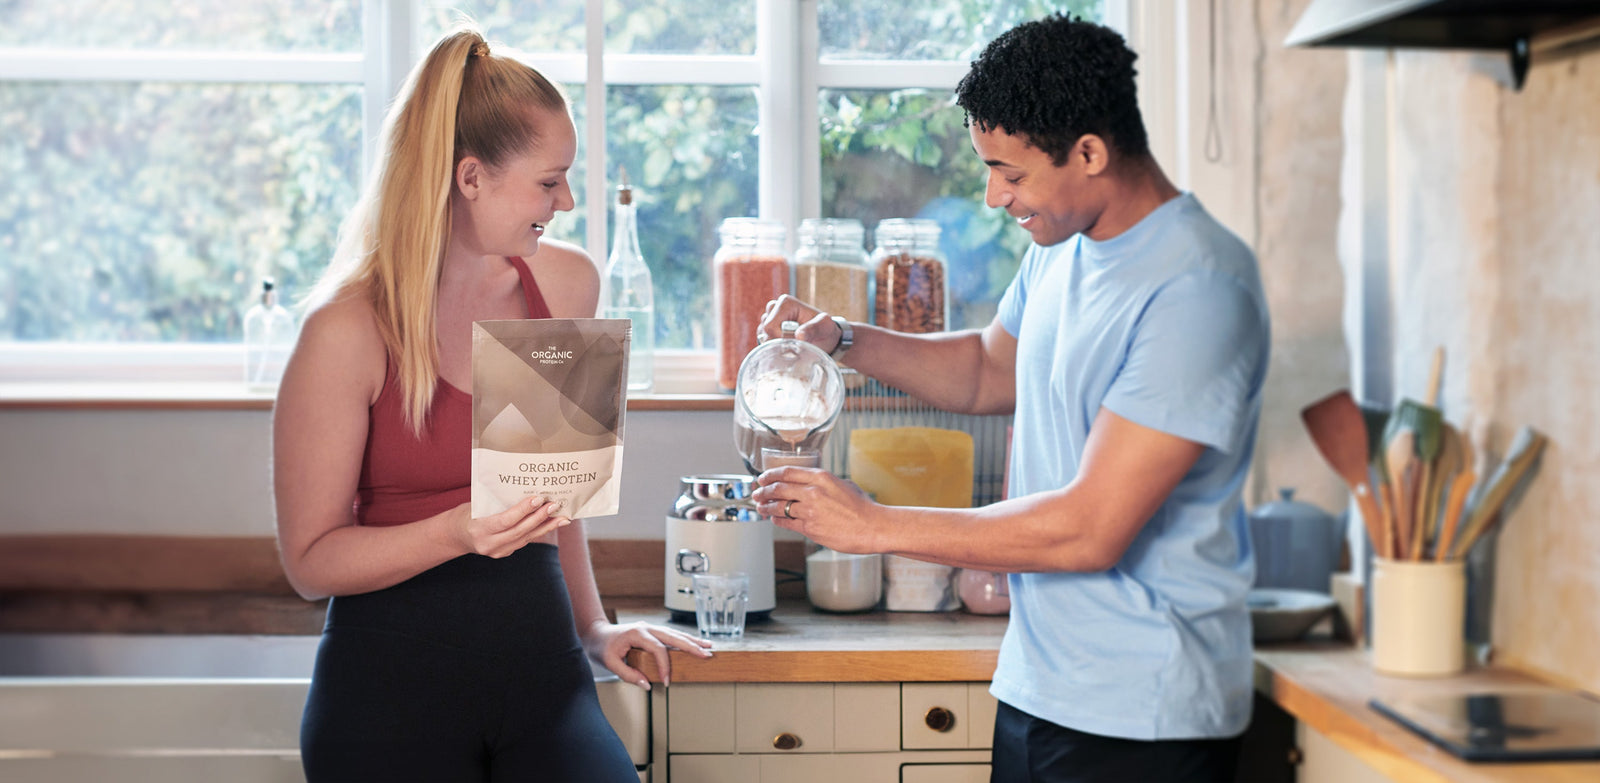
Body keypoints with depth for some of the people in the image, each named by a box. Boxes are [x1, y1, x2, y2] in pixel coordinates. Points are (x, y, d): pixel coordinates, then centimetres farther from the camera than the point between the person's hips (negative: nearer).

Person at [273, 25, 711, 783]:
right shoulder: (348, 332, -11)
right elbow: (311, 560, -8)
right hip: (393, 693, -4)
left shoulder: (567, 284, 5)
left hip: (539, 669, 4)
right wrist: (456, 533, -22)